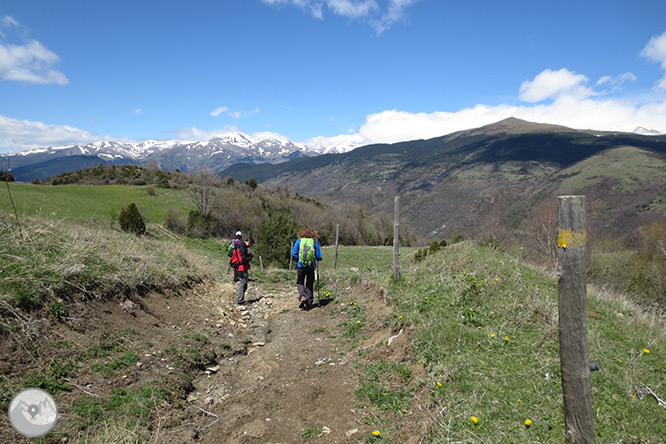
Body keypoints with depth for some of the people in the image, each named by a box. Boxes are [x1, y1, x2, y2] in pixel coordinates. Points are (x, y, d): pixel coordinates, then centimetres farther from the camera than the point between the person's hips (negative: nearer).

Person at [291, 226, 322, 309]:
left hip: (301, 266, 0)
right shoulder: (315, 242, -1)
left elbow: (293, 254, -4)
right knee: (310, 284, 14)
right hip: (311, 266, 1)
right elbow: (319, 256, -1)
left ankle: (302, 296, -10)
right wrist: (317, 259, 21)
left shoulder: (299, 241, -1)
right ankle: (309, 302, 17)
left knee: (300, 283, 15)